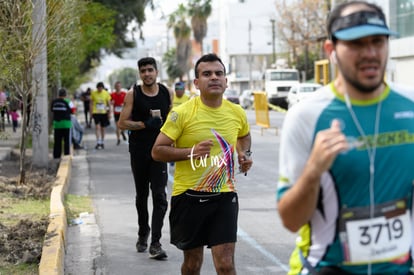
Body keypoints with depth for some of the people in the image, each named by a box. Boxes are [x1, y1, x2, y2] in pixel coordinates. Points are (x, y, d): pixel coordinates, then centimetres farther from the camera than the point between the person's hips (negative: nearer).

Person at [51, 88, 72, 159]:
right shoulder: (67, 102, -11)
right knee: (67, 140, 2)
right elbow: (71, 111, -3)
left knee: (57, 141, 8)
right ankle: (67, 154, 0)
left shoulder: (54, 102, 1)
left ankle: (56, 155, 9)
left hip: (56, 124, 4)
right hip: (66, 124, -4)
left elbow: (52, 110, 12)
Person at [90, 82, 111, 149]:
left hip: (104, 113, 2)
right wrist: (91, 112, 0)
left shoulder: (106, 93, 0)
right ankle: (98, 142, -17)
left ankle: (102, 142, 22)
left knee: (103, 128, 10)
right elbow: (91, 103, 4)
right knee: (97, 127, -14)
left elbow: (109, 104, 5)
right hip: (96, 112, -2)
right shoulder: (93, 93, -2)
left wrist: (109, 113, 1)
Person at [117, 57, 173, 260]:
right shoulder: (133, 95, -3)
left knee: (160, 197, -11)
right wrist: (145, 124, -17)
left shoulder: (167, 93, 4)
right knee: (141, 195, 14)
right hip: (139, 152, 0)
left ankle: (155, 243, -13)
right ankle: (143, 234, 34)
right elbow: (122, 123, -6)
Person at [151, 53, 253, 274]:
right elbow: (157, 151, -9)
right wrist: (191, 152, -22)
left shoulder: (237, 113, 4)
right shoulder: (182, 113, -9)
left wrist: (244, 155, 7)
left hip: (224, 196, 2)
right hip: (189, 196, -2)